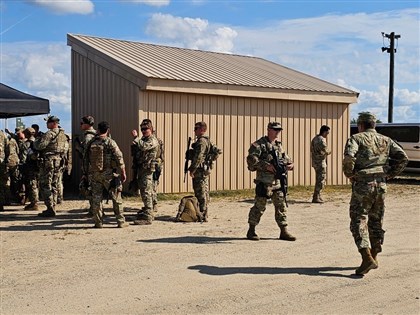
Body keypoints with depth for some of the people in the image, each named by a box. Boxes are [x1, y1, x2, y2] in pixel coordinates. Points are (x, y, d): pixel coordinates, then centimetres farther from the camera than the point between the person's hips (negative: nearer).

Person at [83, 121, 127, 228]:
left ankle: (98, 222, 9)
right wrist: (123, 173, -4)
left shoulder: (90, 143, 4)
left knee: (96, 198, 9)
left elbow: (85, 159, 10)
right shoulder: (110, 142, -8)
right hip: (109, 175, -3)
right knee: (116, 198, 4)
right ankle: (121, 221, 6)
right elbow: (119, 159, -10)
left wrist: (85, 173, 19)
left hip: (94, 175, 3)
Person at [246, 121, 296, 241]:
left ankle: (284, 231, 13)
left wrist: (290, 165, -2)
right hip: (264, 182, -6)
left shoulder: (279, 145, 15)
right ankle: (251, 231, 12)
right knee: (259, 206, -1)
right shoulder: (259, 144, -6)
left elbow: (286, 158, 21)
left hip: (277, 182, 7)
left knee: (281, 206, 7)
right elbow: (251, 159, -17)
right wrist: (266, 165, -23)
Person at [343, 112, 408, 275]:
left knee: (359, 221, -4)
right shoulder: (386, 140, 14)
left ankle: (367, 257, -17)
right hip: (381, 184, 5)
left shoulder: (356, 138, -3)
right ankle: (374, 256, 23)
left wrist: (349, 174, -6)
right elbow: (403, 158, 6)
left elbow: (349, 157, -21)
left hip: (362, 184, -5)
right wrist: (390, 174, 10)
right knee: (376, 222, 16)